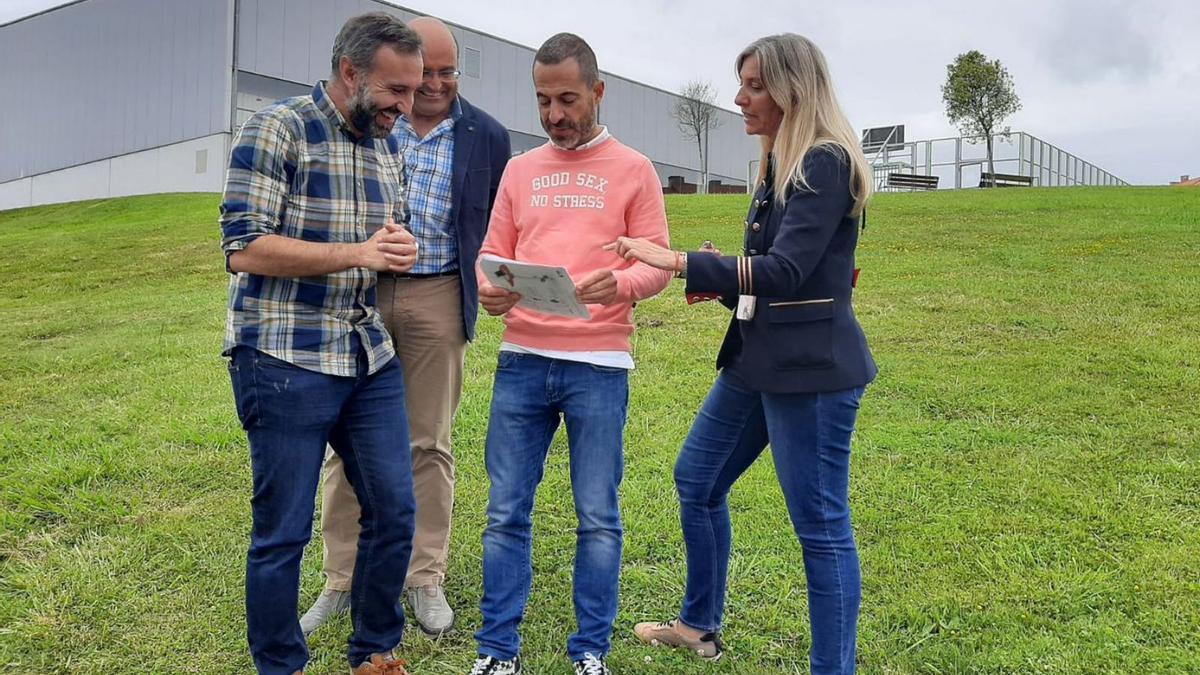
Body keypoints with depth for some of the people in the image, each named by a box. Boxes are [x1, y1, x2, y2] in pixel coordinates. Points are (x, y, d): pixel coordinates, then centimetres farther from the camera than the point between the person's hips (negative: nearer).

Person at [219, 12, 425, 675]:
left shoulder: (386, 146, 11)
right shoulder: (274, 130, -9)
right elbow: (243, 249, -15)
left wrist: (398, 247, -3)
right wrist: (356, 253, -20)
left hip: (370, 358, 7)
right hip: (285, 363, -6)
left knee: (394, 512, 9)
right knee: (283, 531, 4)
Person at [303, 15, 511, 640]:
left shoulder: (486, 136, 3)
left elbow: (497, 227, 9)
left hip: (435, 297, 0)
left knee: (429, 444, 7)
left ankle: (425, 581, 21)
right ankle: (340, 582, 20)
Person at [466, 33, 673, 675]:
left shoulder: (633, 170, 4)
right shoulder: (519, 169, 14)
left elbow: (658, 263, 0)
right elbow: (493, 252, 13)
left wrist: (620, 285, -22)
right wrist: (489, 289, -10)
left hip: (599, 365, -3)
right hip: (522, 360, 3)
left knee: (598, 517, 4)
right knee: (505, 512, 6)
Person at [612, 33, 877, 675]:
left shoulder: (826, 162, -14)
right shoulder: (781, 164, 13)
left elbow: (786, 271, -24)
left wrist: (680, 261, -26)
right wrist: (720, 282, 0)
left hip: (811, 368, -10)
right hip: (757, 358, 10)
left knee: (821, 525, -1)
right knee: (695, 480, 19)